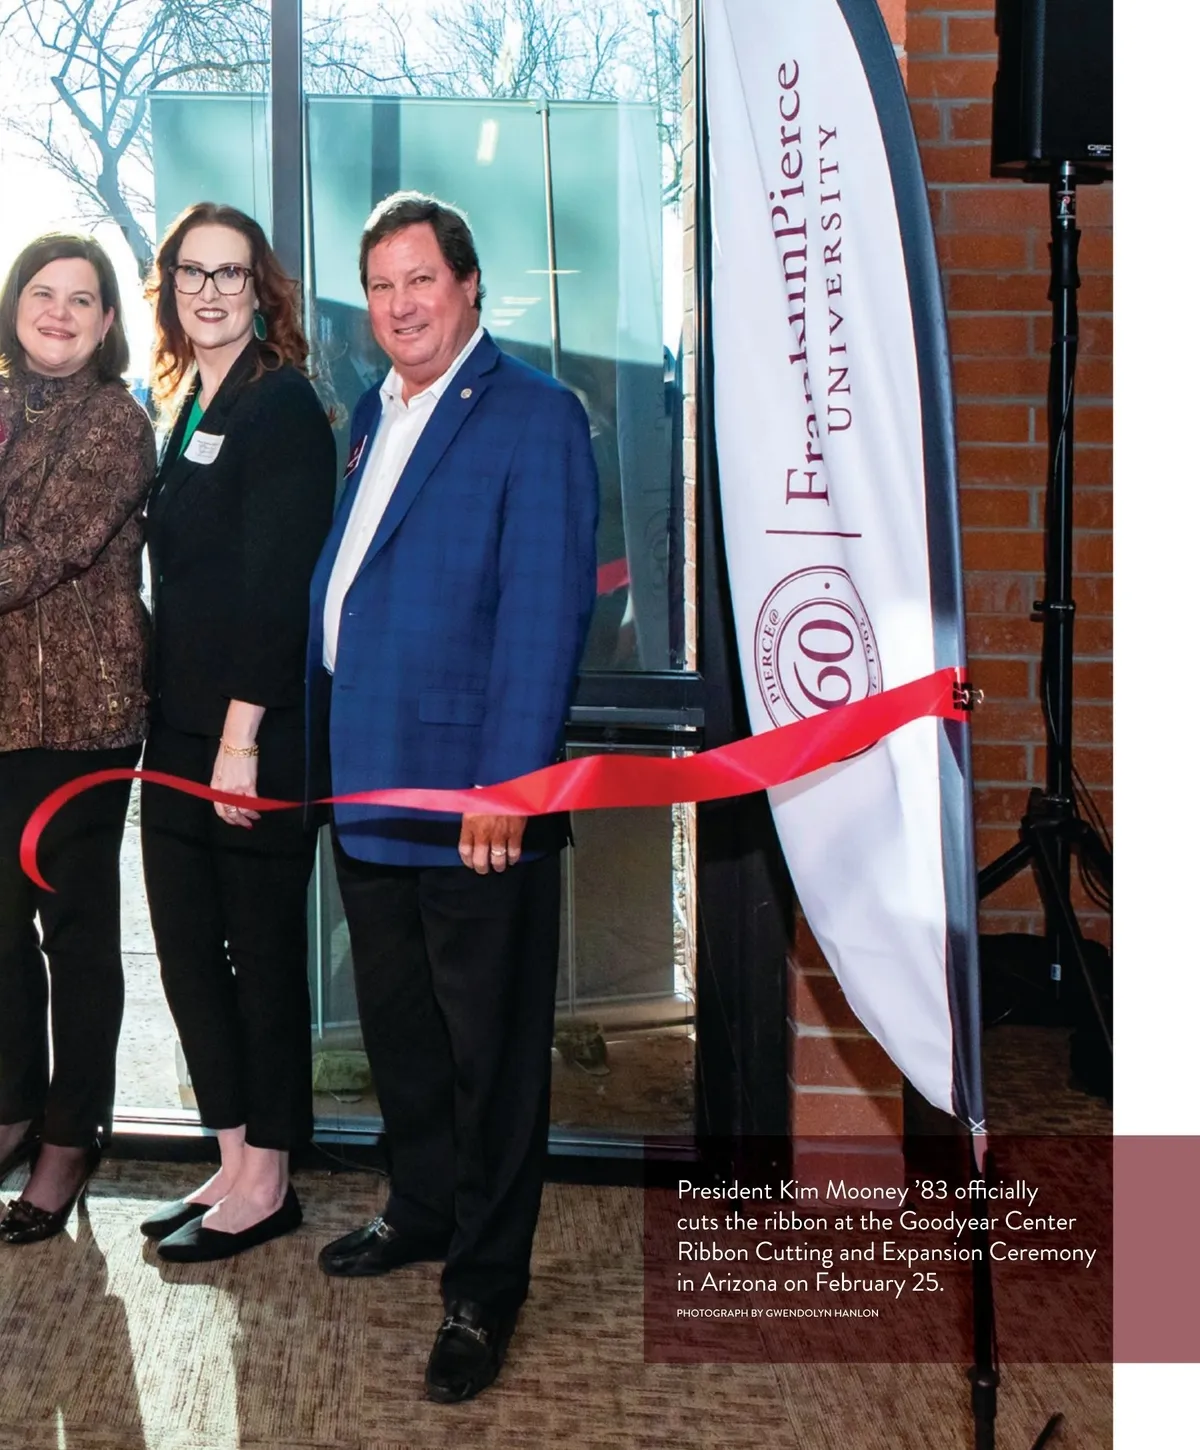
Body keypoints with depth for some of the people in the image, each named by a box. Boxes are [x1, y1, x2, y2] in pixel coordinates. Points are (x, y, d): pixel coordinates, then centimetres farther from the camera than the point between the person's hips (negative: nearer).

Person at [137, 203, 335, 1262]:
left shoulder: (282, 405, -10)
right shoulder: (184, 409, 16)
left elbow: (277, 580, -16)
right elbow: (176, 572, 15)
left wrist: (242, 734, -20)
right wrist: (174, 720, 10)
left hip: (260, 735, -8)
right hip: (182, 730, 8)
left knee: (262, 950, 2)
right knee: (188, 945, 11)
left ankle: (267, 1181, 15)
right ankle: (233, 1166, 23)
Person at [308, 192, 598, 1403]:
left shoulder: (534, 416, -10)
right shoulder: (373, 415, 15)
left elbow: (544, 610, -17)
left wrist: (505, 782, -22)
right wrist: (311, 736, 15)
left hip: (473, 796, -8)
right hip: (366, 787, 8)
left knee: (490, 1049, 4)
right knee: (398, 1026, 20)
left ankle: (485, 1285, 16)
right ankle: (422, 1211, 39)